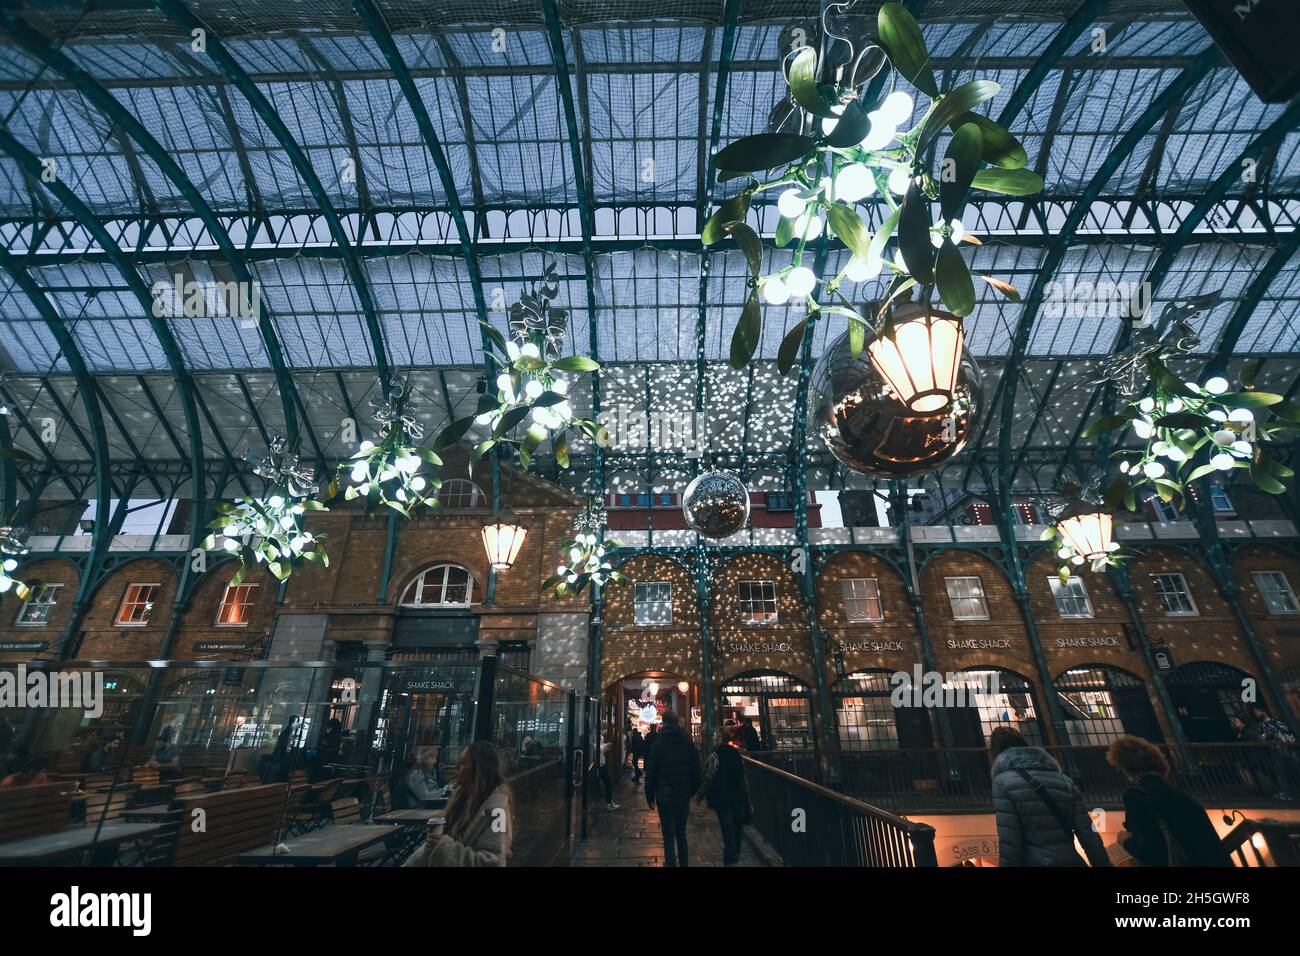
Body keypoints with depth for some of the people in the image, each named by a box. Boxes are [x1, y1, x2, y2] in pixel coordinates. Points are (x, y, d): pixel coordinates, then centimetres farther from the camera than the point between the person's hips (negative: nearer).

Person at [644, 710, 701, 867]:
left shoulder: (657, 745, -12)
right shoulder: (688, 743, -3)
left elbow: (651, 773, -8)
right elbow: (696, 770, 2)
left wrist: (650, 796, 2)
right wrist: (692, 790, 14)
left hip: (665, 796, -3)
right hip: (684, 795, 4)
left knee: (668, 835, 6)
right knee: (681, 832, 20)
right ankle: (683, 863, 27)